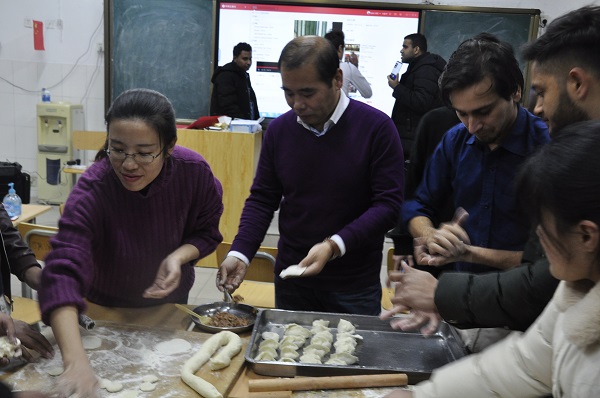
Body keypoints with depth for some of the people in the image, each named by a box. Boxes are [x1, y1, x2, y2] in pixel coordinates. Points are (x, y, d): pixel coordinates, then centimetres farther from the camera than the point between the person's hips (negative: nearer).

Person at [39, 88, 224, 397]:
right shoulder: (92, 191, -36)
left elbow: (206, 231, -9)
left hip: (170, 302, 3)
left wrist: (179, 256, -32)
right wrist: (75, 361, -59)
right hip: (106, 308, -2)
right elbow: (63, 271, -47)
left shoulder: (194, 172, -27)